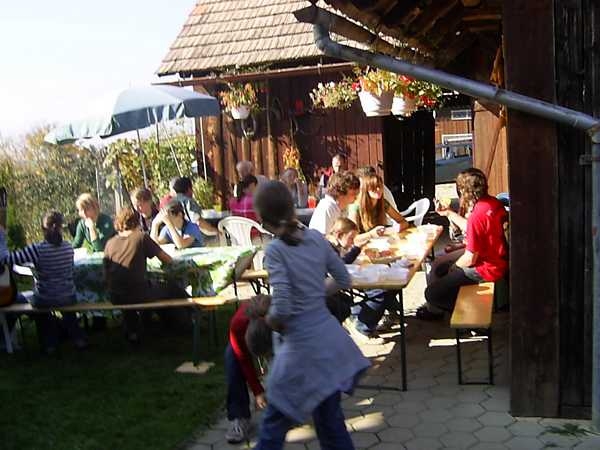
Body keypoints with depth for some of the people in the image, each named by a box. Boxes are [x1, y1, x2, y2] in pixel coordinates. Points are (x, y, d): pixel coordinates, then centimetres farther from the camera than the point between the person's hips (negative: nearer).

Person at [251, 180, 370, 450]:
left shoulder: (276, 251, -16)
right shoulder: (316, 237, 1)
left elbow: (282, 309, -22)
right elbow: (344, 281, 8)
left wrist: (269, 320, -2)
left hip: (304, 347, -6)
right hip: (330, 338, 6)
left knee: (275, 422, 12)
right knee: (329, 419, 19)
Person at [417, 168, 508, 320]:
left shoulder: (477, 215, -29)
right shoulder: (494, 202, -1)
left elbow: (470, 259, -23)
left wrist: (453, 268, -2)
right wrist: (449, 213, 21)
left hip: (486, 270, -10)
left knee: (432, 293, -9)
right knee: (440, 270, 22)